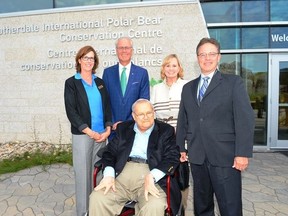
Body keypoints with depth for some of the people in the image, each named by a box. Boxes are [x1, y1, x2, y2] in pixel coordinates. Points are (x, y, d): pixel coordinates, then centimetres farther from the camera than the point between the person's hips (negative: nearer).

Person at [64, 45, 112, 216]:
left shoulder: (99, 82, 13)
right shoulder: (71, 83, 0)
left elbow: (107, 106, 11)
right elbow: (71, 111, -7)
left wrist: (108, 129, -2)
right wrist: (89, 132, -12)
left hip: (102, 134, 4)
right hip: (82, 135, -4)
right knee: (83, 173, 2)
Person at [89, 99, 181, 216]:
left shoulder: (166, 130, 7)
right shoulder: (123, 128, 16)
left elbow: (172, 157, -4)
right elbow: (109, 152, 12)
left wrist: (152, 177, -20)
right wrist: (109, 175, -9)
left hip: (152, 177, -2)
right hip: (123, 174, 3)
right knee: (97, 198, -19)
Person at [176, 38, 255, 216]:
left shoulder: (234, 83, 1)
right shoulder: (188, 88, 15)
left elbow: (245, 119, -6)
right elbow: (183, 121, 15)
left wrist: (243, 153, -13)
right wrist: (180, 147, 10)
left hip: (225, 156, -4)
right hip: (197, 156, 4)